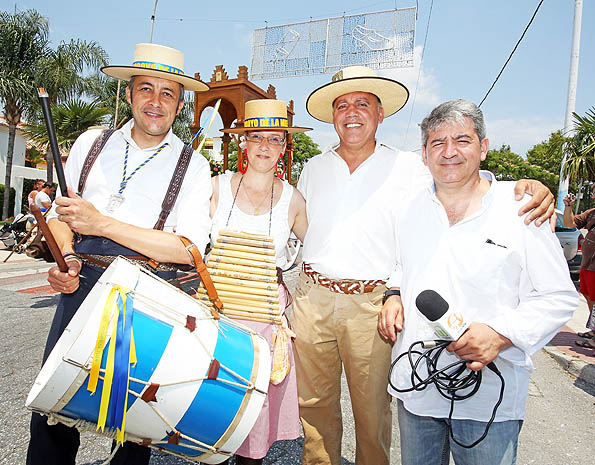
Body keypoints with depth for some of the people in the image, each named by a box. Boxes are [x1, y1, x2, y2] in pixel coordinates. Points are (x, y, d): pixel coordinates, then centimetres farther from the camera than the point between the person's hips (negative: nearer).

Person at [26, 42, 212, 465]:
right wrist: (66, 259, -4)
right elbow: (60, 213, 17)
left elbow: (189, 248, -12)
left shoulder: (192, 165, -2)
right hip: (81, 284, 3)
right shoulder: (91, 143, 10)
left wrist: (102, 223, -17)